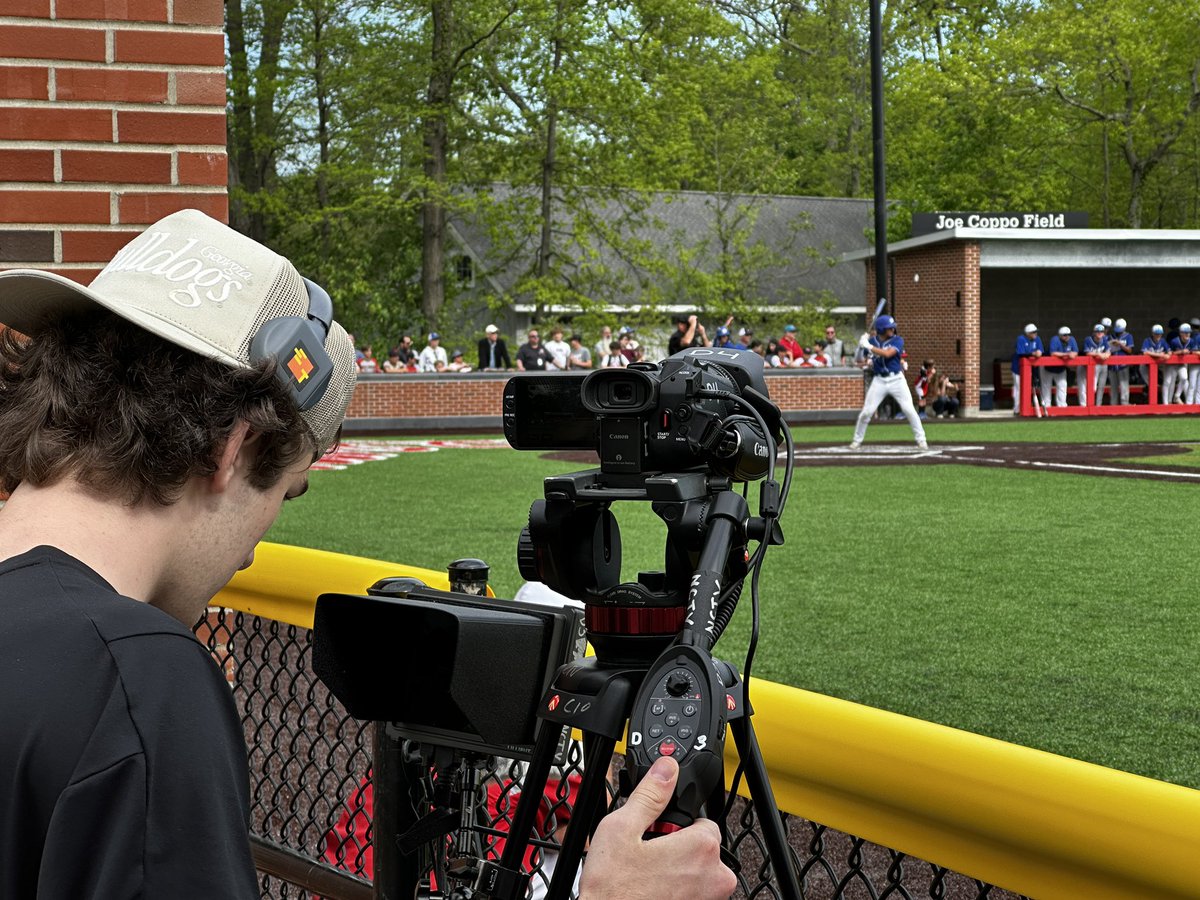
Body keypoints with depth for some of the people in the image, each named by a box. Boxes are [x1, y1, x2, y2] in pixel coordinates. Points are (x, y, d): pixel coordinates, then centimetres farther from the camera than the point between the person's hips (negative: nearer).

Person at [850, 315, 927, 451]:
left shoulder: (897, 340, -6)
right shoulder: (872, 341, 3)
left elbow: (887, 353, -24)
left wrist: (869, 347, -26)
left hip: (896, 380, -2)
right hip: (879, 381, 2)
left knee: (909, 410, -7)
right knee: (866, 412, -2)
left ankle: (921, 440, 4)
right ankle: (857, 440, 13)